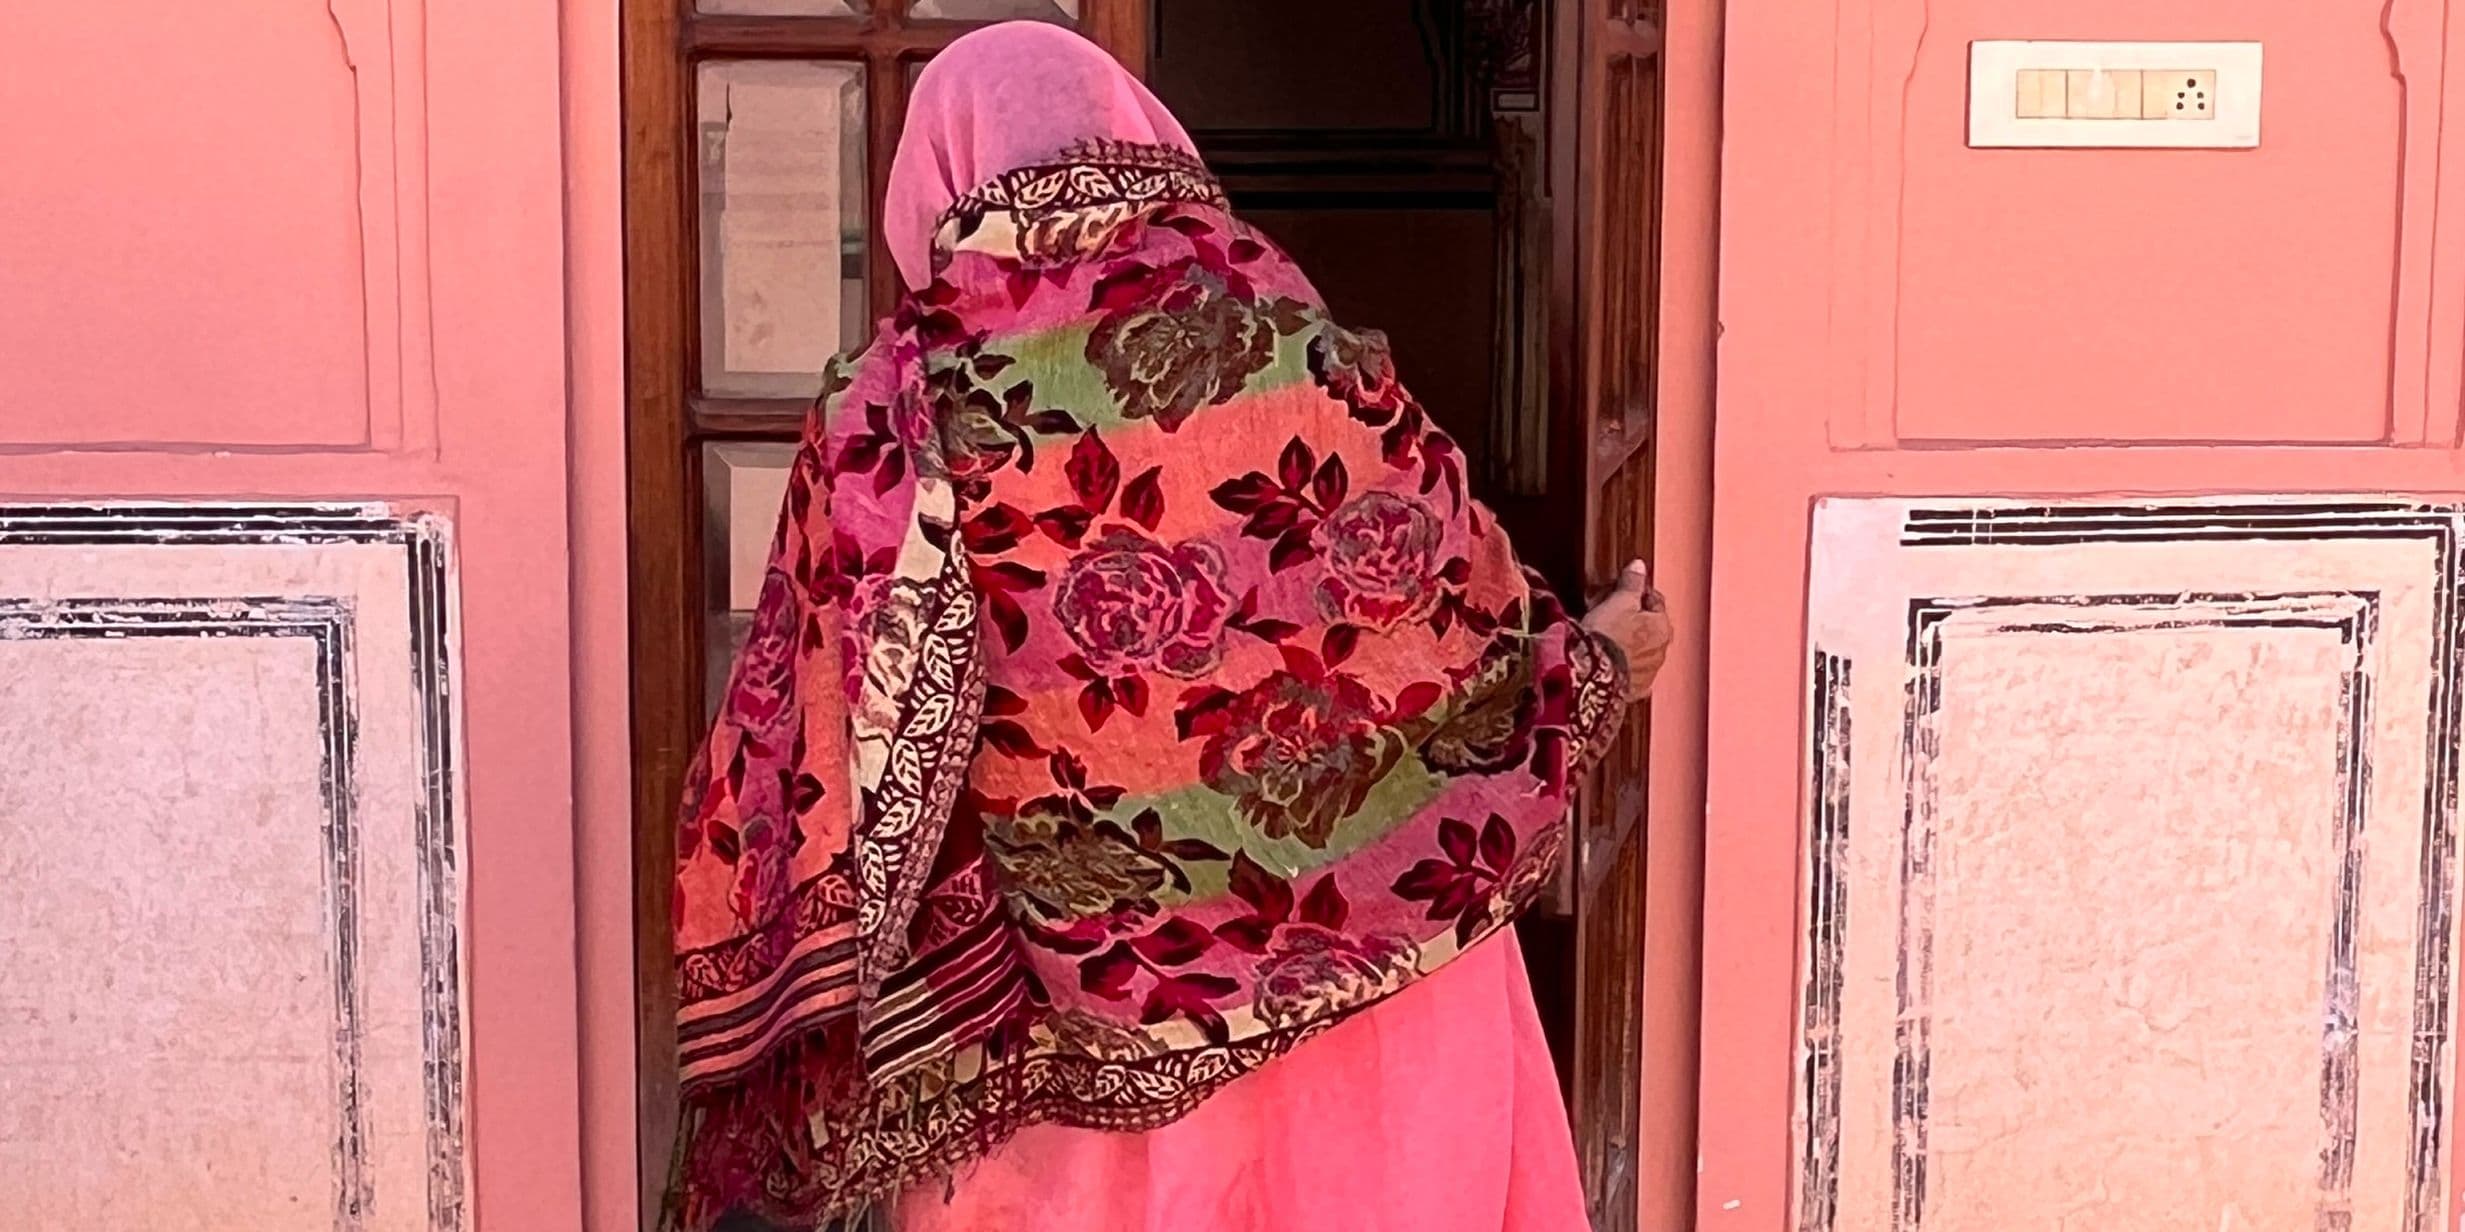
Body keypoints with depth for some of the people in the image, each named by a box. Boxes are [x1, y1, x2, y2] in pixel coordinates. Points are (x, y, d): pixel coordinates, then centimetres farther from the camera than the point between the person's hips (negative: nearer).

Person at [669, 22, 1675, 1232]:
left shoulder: (898, 411, -10)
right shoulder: (1293, 343, -9)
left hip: (1087, 1022, -1)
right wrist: (1592, 663, 22)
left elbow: (856, 765, -8)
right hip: (1369, 956, 1)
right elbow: (1463, 607, 1)